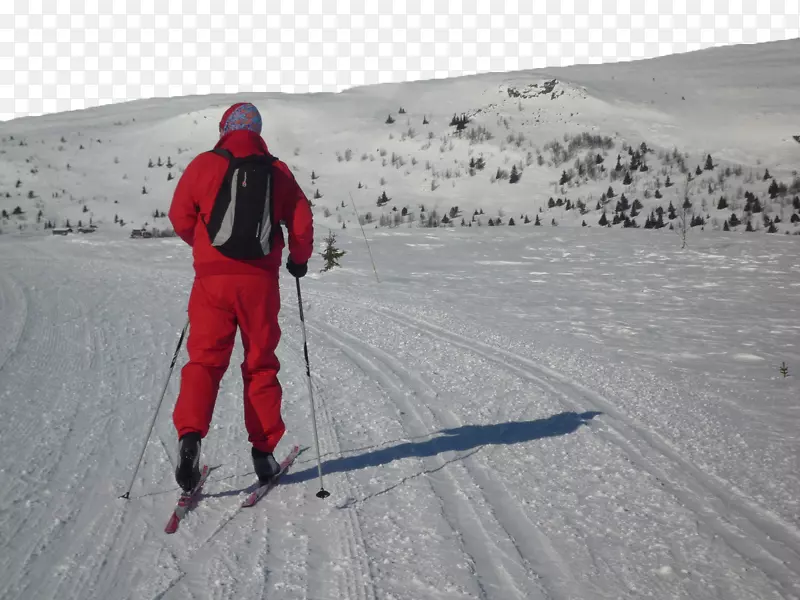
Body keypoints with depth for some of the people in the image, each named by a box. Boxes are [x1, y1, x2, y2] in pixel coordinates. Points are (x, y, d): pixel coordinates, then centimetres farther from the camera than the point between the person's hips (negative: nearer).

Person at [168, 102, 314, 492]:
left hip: (213, 278, -1)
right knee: (260, 365, 11)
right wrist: (299, 259, 23)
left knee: (205, 360, 3)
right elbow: (302, 222, 5)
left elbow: (180, 217, 6)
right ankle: (263, 451, 13)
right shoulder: (277, 172, 6)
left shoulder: (204, 165, 2)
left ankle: (190, 435, -18)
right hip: (260, 281, 1)